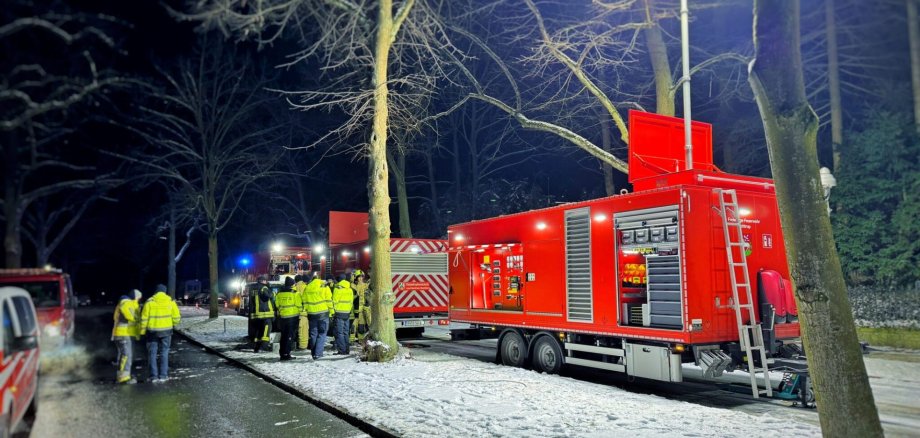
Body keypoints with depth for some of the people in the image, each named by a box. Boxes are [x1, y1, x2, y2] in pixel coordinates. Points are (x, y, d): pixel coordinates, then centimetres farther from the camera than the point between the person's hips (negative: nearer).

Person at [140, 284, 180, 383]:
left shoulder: (150, 301, -5)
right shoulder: (170, 301, -2)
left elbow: (144, 317, -5)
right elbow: (176, 316, -3)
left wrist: (142, 330, 5)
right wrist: (174, 324, 17)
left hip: (152, 330, -1)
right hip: (166, 330, 1)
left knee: (152, 353, 9)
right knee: (164, 353, 11)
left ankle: (154, 376, 8)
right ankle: (163, 375, 9)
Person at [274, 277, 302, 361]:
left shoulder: (279, 293, 4)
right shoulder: (295, 293, -10)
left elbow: (277, 305, 11)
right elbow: (299, 305, -8)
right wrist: (300, 311, 11)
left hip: (282, 316, 5)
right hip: (292, 316, -5)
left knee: (283, 335, 14)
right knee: (290, 335, 0)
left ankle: (282, 354, 16)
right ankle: (286, 354, -4)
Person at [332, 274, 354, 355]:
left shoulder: (337, 289, -10)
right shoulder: (350, 289, 11)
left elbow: (334, 301, -10)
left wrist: (332, 311, -2)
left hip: (339, 312, -6)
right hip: (347, 312, 7)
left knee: (339, 332, -2)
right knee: (346, 332, 13)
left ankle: (342, 350, -5)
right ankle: (346, 349, 15)